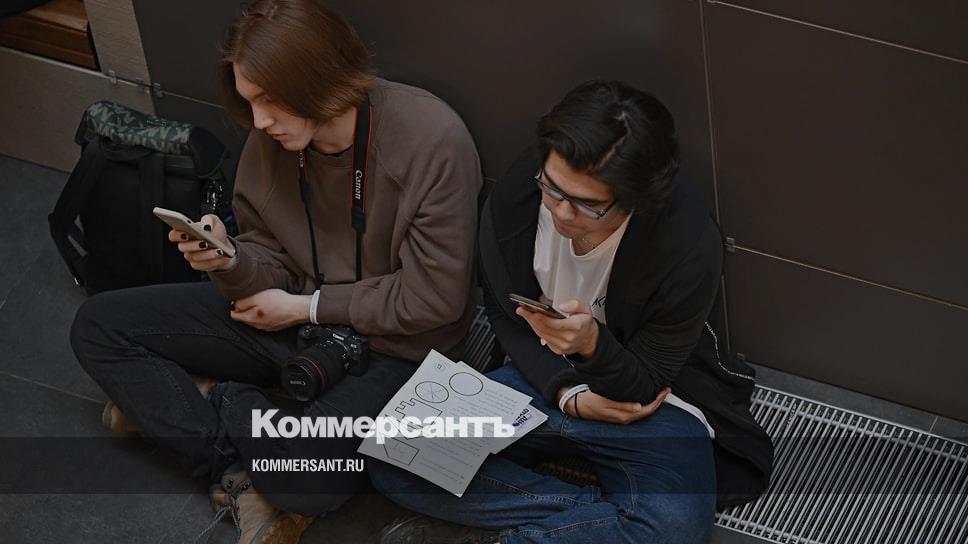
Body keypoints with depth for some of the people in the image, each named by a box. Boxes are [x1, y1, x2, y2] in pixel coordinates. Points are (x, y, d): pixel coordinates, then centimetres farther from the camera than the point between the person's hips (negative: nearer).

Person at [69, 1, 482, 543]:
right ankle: (239, 470, -11)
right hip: (297, 320, 6)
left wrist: (308, 306, -13)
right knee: (98, 326, -3)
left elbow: (435, 300, -19)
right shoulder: (272, 142, -6)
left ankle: (195, 408, -5)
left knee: (306, 481, -36)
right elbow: (272, 274, 2)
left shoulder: (433, 140, -24)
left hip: (390, 347, -6)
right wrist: (230, 261, -22)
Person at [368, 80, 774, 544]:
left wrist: (592, 344, -37)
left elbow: (644, 385, -15)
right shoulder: (512, 199, -16)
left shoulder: (689, 246, -26)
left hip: (646, 394, -4)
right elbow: (506, 319, 3)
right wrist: (568, 394, -12)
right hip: (543, 380, 4)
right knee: (391, 456, -17)